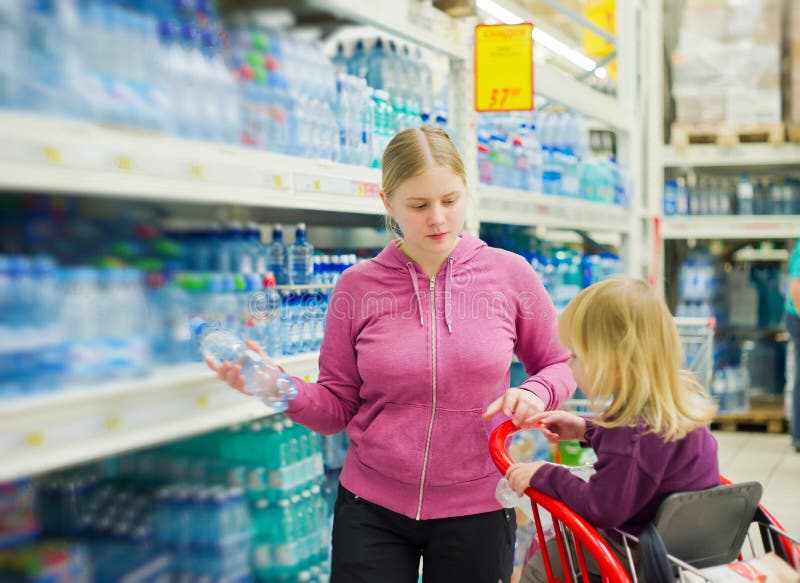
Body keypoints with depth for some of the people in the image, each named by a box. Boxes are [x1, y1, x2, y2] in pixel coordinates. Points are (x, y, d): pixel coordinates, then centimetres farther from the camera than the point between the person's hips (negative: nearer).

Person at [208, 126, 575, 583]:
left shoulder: (509, 274, -5)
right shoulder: (358, 287, -4)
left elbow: (560, 365, 8)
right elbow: (338, 407, 1)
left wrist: (537, 392, -14)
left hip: (475, 510, 0)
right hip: (371, 510, 0)